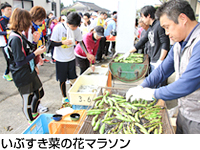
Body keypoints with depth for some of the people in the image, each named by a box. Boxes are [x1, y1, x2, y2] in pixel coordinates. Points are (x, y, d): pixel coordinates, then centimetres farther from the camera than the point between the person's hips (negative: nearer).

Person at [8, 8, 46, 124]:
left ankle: (34, 114, 44)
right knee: (28, 100, 8)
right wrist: (36, 53, -19)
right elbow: (20, 61, -25)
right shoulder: (15, 38, -25)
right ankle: (32, 123, 31)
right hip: (22, 76, -10)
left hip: (30, 71, 10)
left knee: (39, 92, 21)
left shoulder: (20, 35, 6)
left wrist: (34, 65, 13)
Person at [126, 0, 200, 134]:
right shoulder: (179, 45, 6)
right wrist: (142, 87, 2)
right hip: (184, 113, 8)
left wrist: (154, 94, -18)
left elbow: (187, 84, -30)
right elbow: (163, 70, 12)